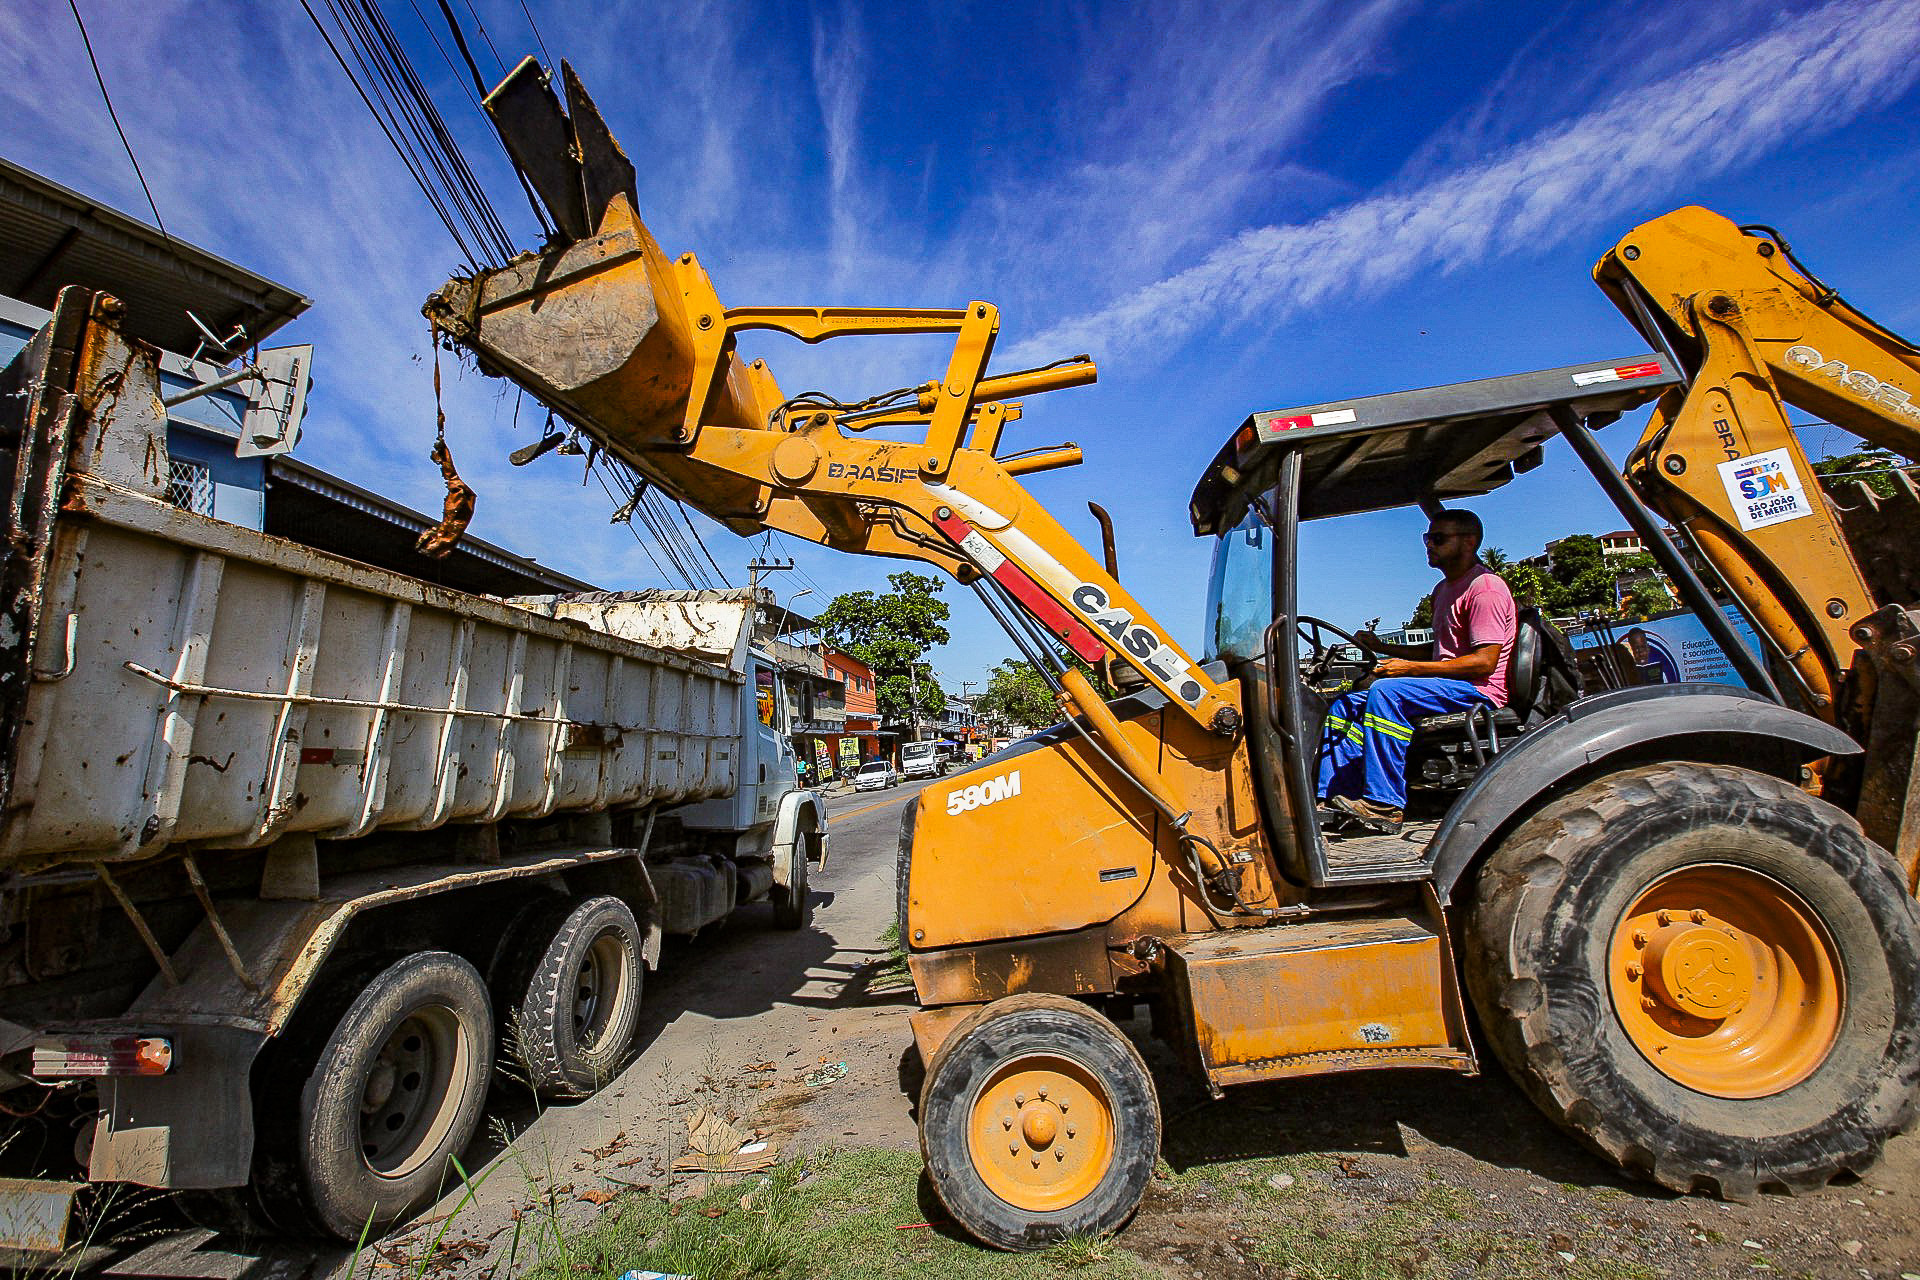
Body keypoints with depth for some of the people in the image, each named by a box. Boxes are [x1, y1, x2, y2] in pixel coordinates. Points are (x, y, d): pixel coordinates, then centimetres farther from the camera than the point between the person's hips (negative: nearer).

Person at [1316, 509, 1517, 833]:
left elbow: (1484, 662, -19)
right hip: (1445, 686, 10)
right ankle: (1334, 798, -11)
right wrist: (1383, 647, 14)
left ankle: (1385, 806, -32)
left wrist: (1412, 668, -21)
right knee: (1345, 705, -3)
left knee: (1387, 691, -33)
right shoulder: (1444, 590, 22)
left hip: (1479, 690, -10)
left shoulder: (1485, 588, -10)